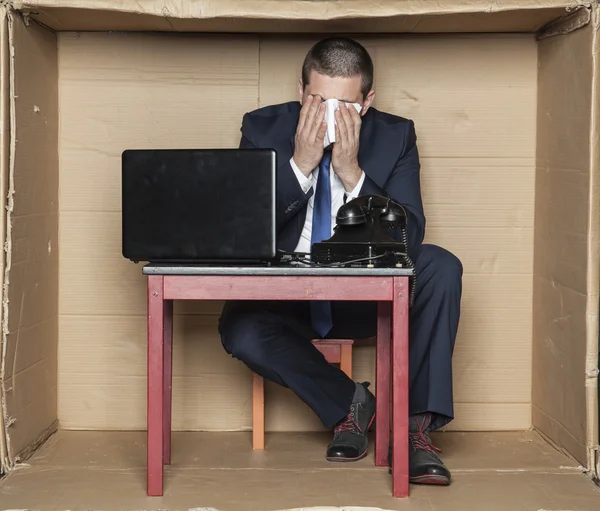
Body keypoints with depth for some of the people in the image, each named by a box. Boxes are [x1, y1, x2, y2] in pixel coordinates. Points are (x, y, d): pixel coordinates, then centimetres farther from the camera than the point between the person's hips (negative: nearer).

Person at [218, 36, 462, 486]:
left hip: (367, 295, 1)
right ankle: (348, 403, -9)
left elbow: (410, 236, -13)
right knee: (240, 330, -32)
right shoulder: (264, 128, -6)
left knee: (440, 266, -27)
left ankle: (417, 422, -22)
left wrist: (351, 172, -25)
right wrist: (300, 163, -24)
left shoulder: (395, 136, -5)